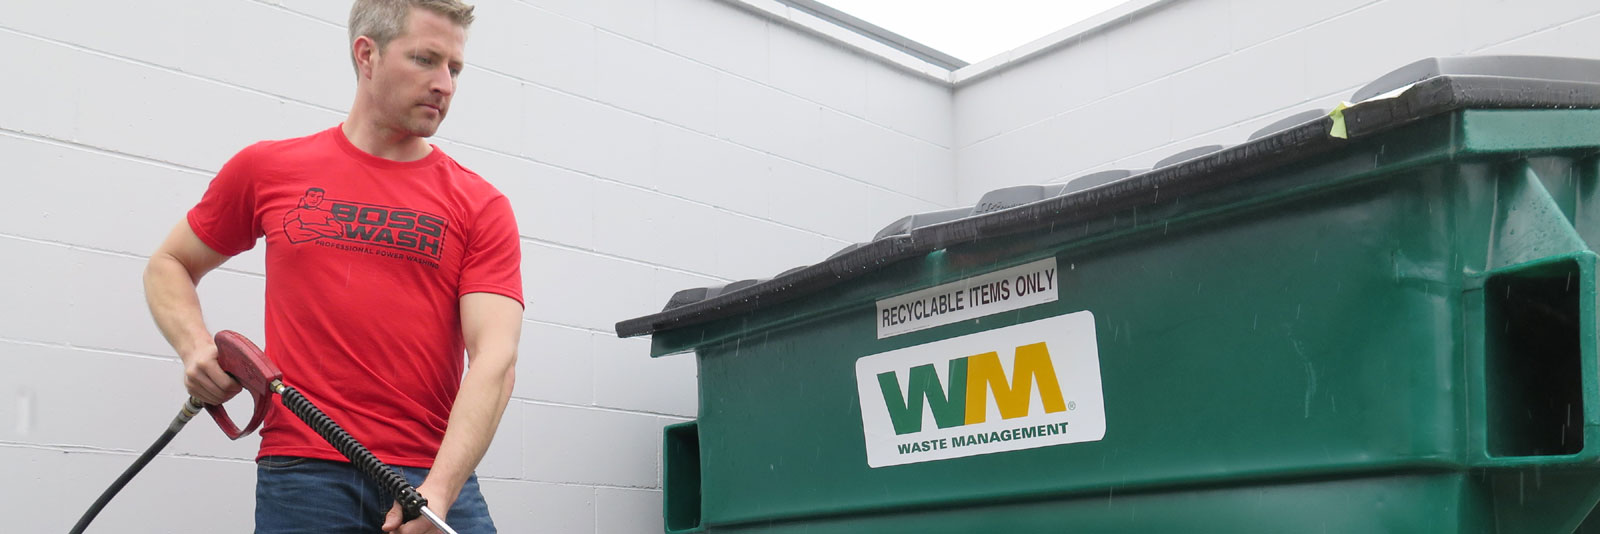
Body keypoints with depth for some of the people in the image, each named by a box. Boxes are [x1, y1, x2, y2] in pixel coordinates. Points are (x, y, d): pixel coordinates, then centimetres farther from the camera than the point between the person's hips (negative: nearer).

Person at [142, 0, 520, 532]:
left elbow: (495, 358, -9)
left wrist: (439, 490, -21)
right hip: (302, 472, 1)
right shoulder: (268, 169, 7)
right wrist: (196, 346, 0)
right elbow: (168, 266, 20)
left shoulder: (481, 206, 1)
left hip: (436, 479, 0)